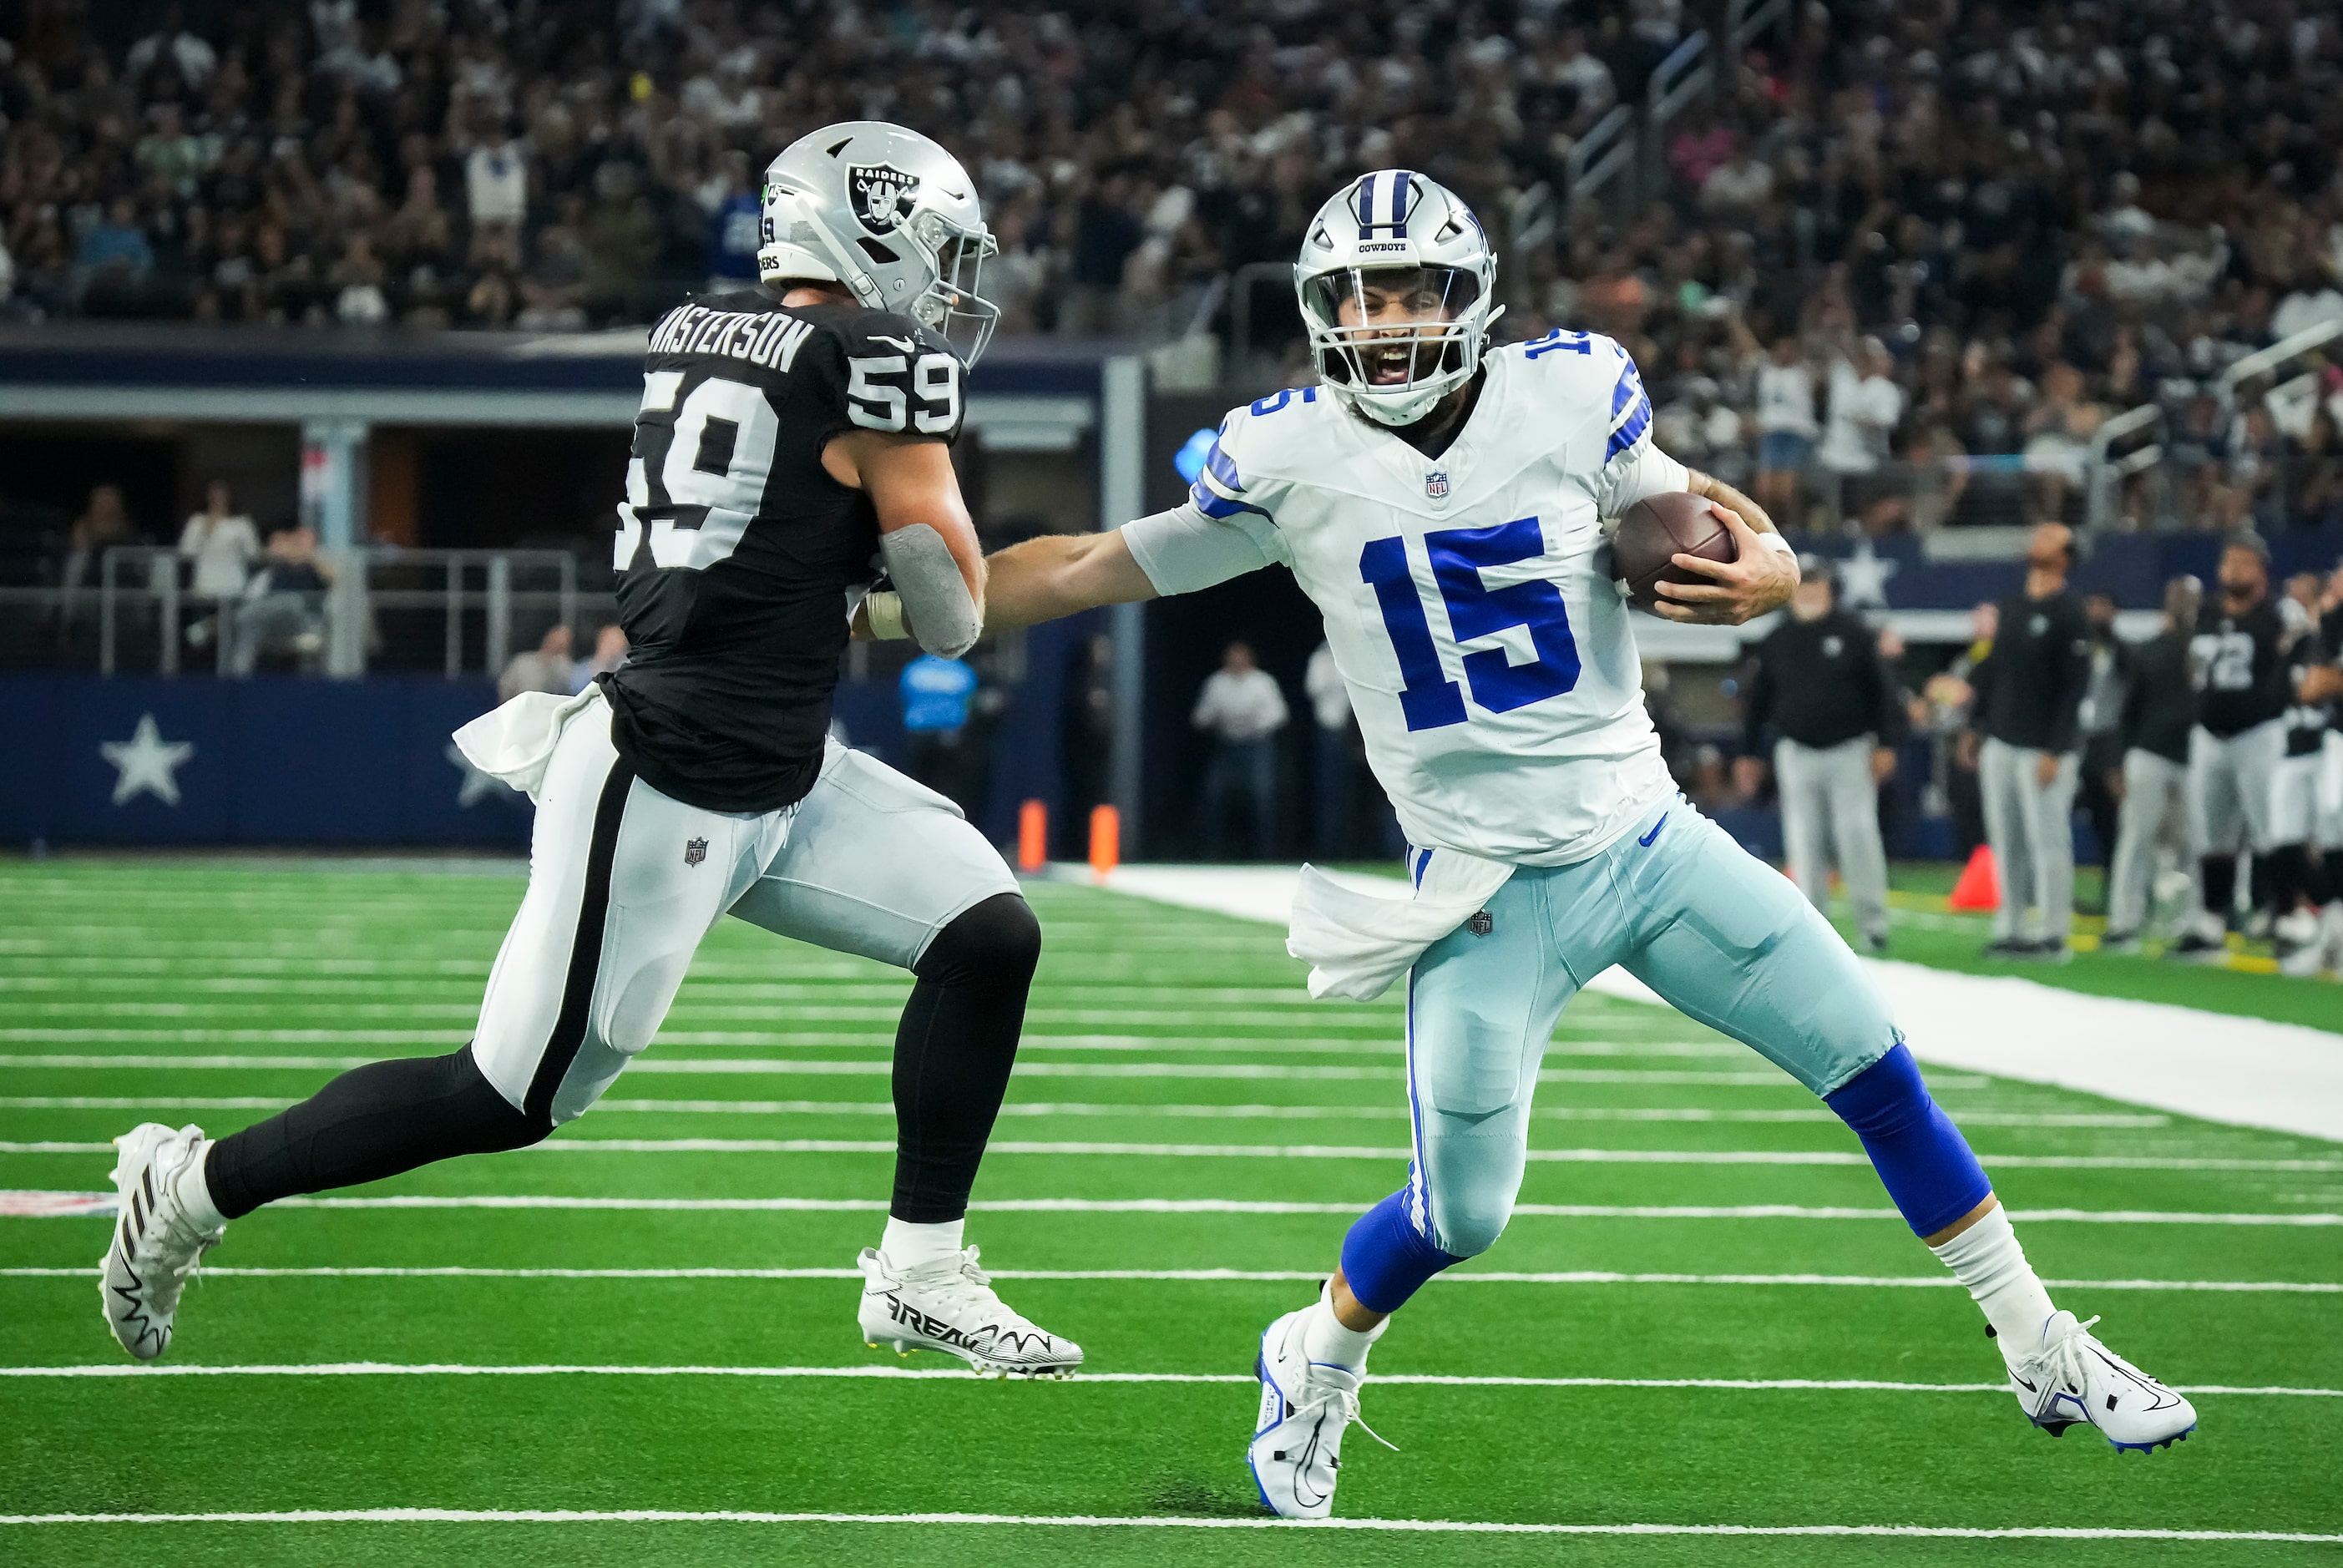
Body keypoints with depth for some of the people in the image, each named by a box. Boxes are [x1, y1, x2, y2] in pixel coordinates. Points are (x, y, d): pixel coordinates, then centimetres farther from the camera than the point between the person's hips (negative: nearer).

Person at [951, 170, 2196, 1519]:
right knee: (1464, 1214, -3)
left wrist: (1769, 572, -18)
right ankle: (1317, 1362, 29)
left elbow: (1705, 529, 5)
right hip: (1490, 891, -2)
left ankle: (2041, 1351, 19)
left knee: (1876, 1068, 2)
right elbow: (1089, 570, 4)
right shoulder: (1290, 461, -6)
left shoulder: (1572, 397, -5)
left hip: (1652, 844, 2)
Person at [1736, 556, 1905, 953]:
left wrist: (1886, 745, -7)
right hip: (1796, 753, 3)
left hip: (1849, 752, -3)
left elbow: (1883, 690, -1)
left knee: (1858, 838, -8)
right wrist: (1747, 753, 14)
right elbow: (1758, 700, 16)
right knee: (1804, 844, 1)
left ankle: (1873, 923, -1)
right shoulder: (1777, 642, 10)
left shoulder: (1852, 633, 0)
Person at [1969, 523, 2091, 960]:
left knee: (2048, 841, -6)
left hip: (2043, 750, -7)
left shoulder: (2068, 613, -9)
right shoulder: (2011, 606, 15)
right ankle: (2011, 927, 14)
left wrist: (2055, 751, -17)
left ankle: (2053, 934, -3)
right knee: (2005, 842, 8)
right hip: (2000, 744, 7)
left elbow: (2074, 686, -13)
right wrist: (1978, 726, 16)